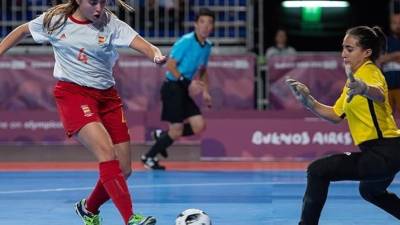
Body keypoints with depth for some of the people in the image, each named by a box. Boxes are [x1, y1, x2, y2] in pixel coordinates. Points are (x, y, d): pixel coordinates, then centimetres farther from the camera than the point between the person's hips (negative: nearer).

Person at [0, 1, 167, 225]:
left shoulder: (110, 24, -3)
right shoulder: (55, 20, -2)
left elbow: (139, 43, -19)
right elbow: (22, 31, 16)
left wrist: (156, 54, -40)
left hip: (107, 95, 4)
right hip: (73, 94, -3)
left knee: (123, 170, 3)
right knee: (106, 151, -27)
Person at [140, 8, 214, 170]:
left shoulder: (207, 46, 8)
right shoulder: (186, 41, -15)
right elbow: (170, 65, -17)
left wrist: (205, 91, 11)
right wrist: (185, 81, -26)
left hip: (184, 90, 8)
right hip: (172, 88, -8)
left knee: (199, 126, -2)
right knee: (176, 130, -6)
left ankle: (162, 136, 18)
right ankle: (148, 158, 13)